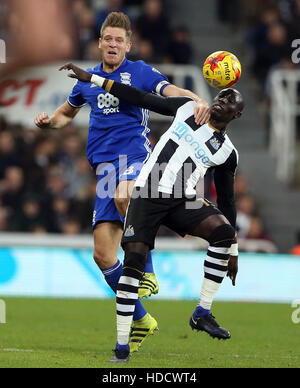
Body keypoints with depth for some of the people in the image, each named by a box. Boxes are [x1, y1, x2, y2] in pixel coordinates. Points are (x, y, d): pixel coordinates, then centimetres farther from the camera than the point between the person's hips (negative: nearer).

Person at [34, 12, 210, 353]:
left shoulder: (140, 72, 4)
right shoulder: (88, 80, 17)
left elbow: (172, 91, -12)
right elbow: (67, 113, 34)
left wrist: (198, 101, -32)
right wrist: (49, 121, 12)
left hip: (136, 154, -5)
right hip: (105, 165, 5)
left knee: (123, 196, -42)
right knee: (103, 255, -2)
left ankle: (146, 271, -26)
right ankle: (140, 319, 13)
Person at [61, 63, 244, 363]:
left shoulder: (227, 152, 9)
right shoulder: (188, 108, 11)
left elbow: (226, 200, 12)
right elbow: (142, 99, 12)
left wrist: (233, 252, 10)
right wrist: (91, 78, 8)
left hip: (182, 202, 0)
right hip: (147, 195, 0)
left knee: (223, 229, -27)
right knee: (134, 260, -15)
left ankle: (203, 314, -17)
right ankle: (122, 346, -10)